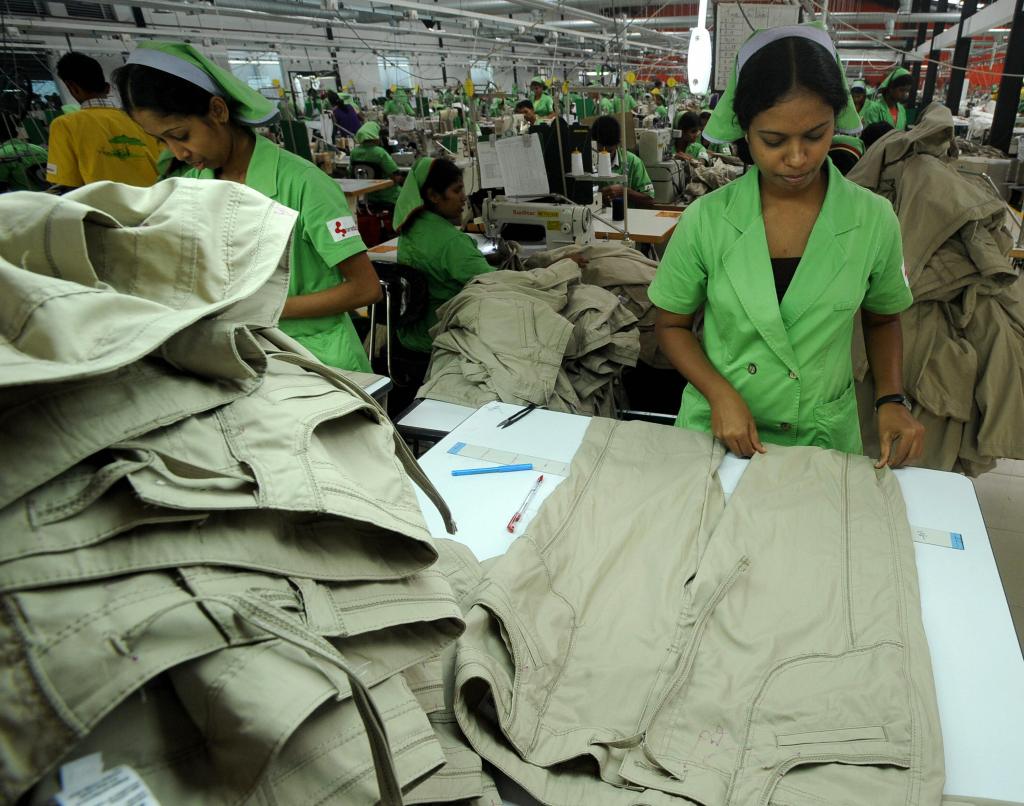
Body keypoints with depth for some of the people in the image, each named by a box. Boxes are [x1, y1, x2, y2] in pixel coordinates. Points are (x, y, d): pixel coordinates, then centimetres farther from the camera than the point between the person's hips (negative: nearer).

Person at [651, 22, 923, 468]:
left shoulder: (874, 220, -10)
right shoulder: (706, 219, -14)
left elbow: (882, 320, 7)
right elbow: (671, 324, -3)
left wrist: (891, 401, -7)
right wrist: (720, 393, -18)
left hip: (824, 437, 1)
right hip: (718, 431, 0)